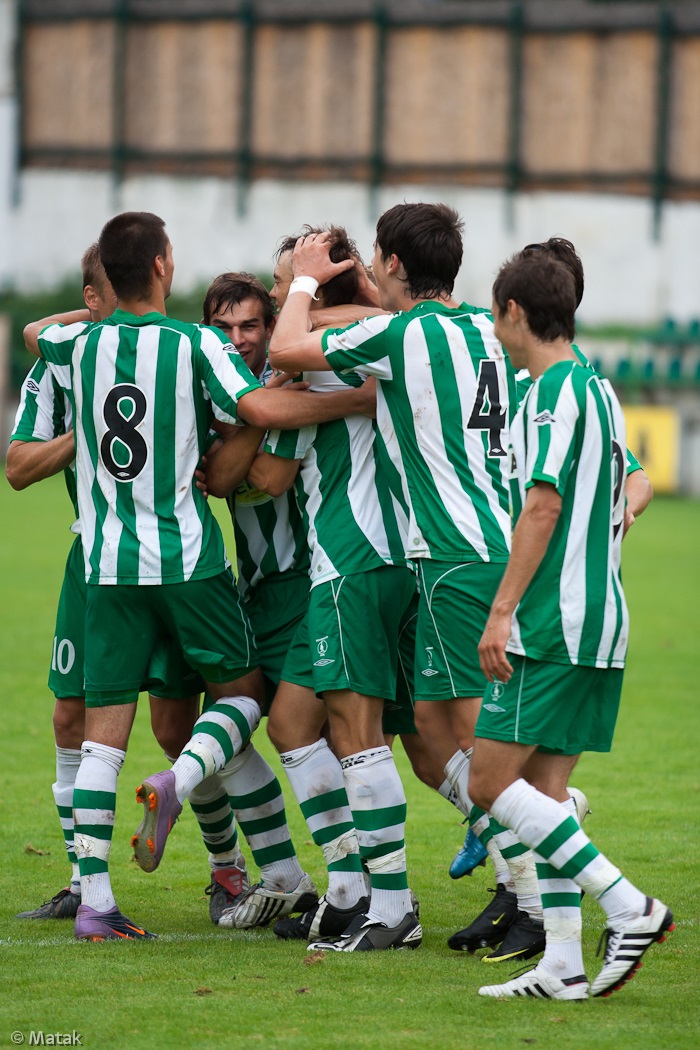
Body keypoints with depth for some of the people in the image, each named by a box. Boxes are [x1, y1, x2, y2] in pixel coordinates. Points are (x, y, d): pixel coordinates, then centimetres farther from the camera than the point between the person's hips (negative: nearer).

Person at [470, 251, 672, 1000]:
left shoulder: (553, 390, -11)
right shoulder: (599, 390, 17)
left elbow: (544, 502, -20)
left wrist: (502, 609, -21)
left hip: (554, 623, -9)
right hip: (601, 617, 9)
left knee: (491, 783, -8)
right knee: (544, 788, 8)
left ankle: (628, 906, -14)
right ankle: (562, 964, 3)